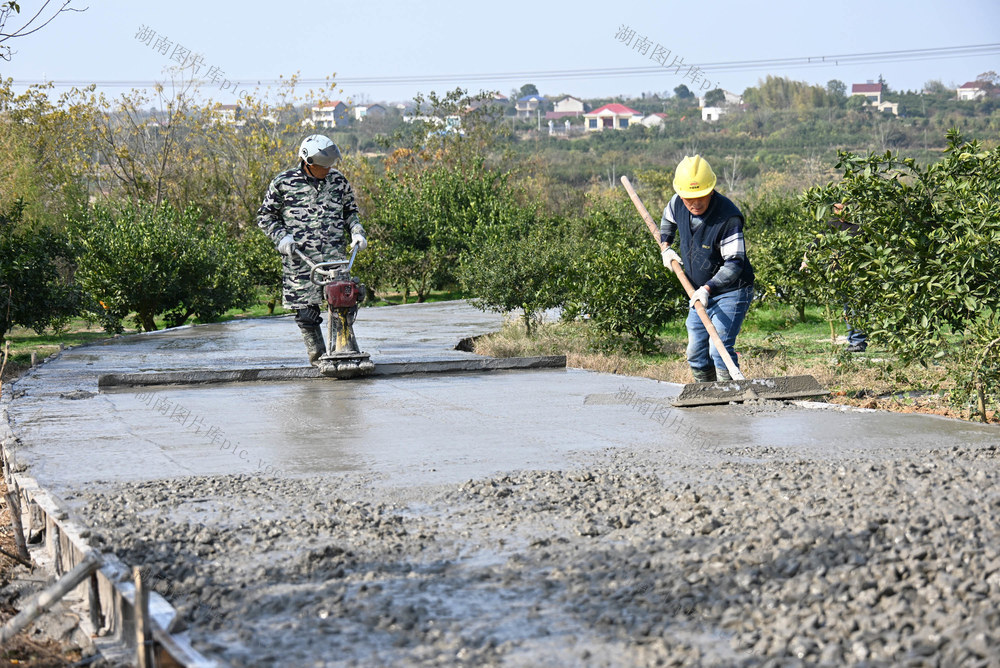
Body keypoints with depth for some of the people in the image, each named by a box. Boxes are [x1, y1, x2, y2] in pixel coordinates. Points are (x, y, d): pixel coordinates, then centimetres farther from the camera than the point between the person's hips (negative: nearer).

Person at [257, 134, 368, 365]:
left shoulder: (338, 180, 10)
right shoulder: (283, 183, 1)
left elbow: (350, 211, 25)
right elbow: (265, 216, 9)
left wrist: (356, 232, 8)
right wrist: (281, 237, -5)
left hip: (335, 255, 2)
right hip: (300, 258, -2)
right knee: (306, 309, -2)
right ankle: (317, 354, 10)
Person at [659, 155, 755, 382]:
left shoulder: (728, 217, -27)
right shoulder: (677, 204, -6)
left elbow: (734, 264, -26)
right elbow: (667, 220, 21)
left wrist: (708, 288, -35)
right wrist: (665, 246, 8)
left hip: (731, 293, -7)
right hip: (700, 294, 7)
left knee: (719, 349, -20)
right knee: (696, 354, 12)